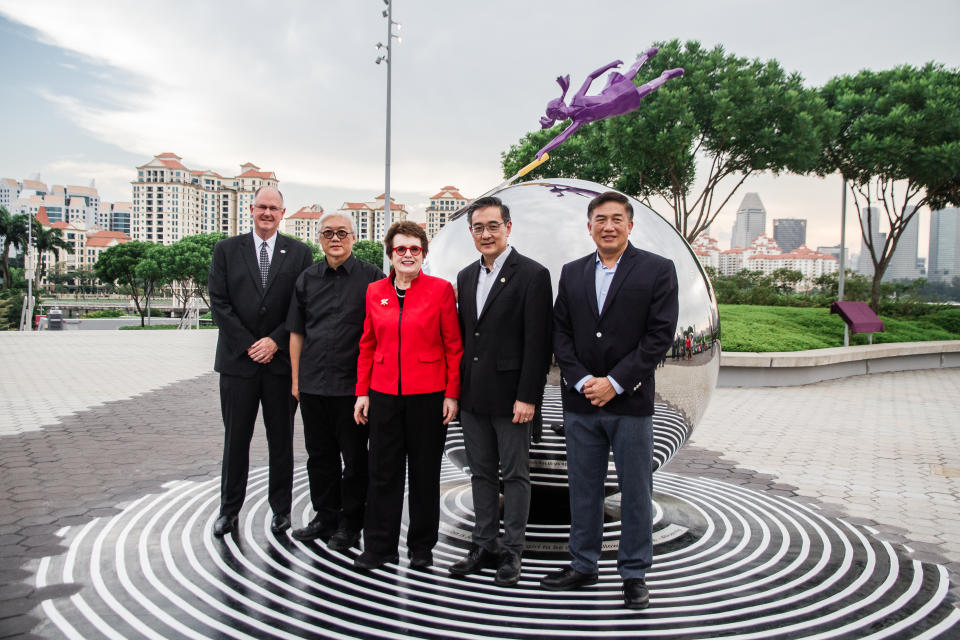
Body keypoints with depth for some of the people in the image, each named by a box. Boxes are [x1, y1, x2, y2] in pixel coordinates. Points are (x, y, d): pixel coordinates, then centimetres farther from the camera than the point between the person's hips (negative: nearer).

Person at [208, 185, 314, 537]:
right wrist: (248, 345, -8)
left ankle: (281, 508, 21)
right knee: (235, 438, 8)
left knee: (281, 439, 8)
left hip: (281, 359, 0)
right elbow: (219, 302, -1)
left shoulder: (299, 253, 4)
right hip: (238, 359, 0)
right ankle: (229, 509, 22)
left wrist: (275, 341, -10)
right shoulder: (226, 250, 5)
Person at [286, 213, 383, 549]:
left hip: (353, 383, -4)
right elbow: (296, 332, 14)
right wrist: (296, 378, 10)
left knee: (354, 457, 6)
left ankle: (350, 523, 20)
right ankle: (325, 517, 28)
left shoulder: (371, 276, -1)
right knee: (319, 454, 14)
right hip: (313, 383, 4)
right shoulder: (307, 279, 10)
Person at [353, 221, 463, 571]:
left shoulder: (440, 289, -3)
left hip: (428, 395, -3)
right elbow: (367, 345, 11)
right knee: (383, 471, 7)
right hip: (384, 394, 3)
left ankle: (422, 547, 23)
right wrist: (362, 391, 7)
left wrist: (452, 394, -7)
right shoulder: (375, 292, 7)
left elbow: (453, 345, -3)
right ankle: (379, 547, 21)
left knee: (425, 472, 8)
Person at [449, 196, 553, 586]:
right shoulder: (466, 277, 12)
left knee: (515, 474, 5)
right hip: (473, 396, 6)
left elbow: (538, 342, -13)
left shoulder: (532, 275, -9)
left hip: (511, 396, -6)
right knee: (481, 473, 14)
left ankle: (511, 552, 17)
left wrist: (527, 397, -16)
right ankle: (484, 547, 26)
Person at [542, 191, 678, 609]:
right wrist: (582, 381, -7)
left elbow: (660, 335, -8)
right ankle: (583, 566, 27)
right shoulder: (572, 273, 9)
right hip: (580, 402, 3)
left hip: (631, 402, -3)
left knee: (636, 492, 6)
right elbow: (561, 334, 6)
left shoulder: (658, 270, -2)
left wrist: (615, 383, -13)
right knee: (583, 489, 12)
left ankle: (634, 573, 21)